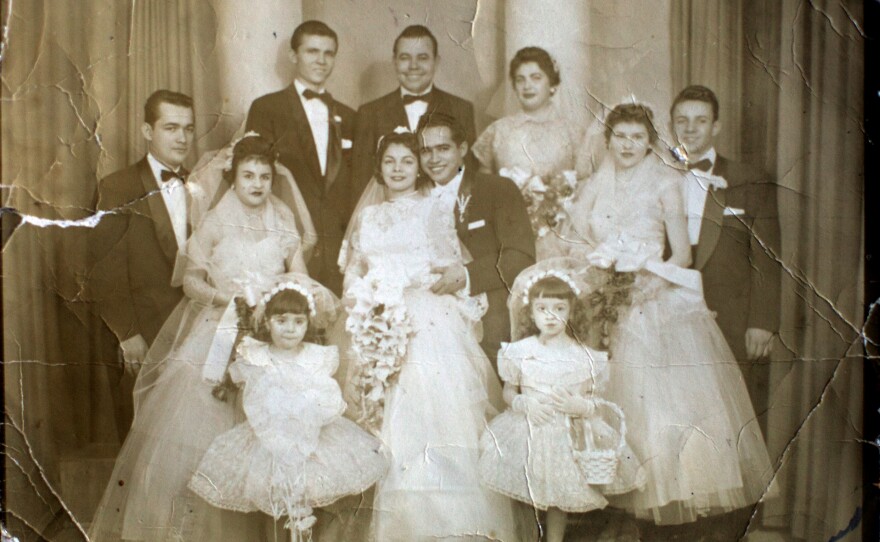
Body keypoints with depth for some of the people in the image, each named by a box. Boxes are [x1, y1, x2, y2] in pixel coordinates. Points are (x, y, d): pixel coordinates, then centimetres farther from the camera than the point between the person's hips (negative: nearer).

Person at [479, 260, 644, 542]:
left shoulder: (584, 355, -4)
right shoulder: (520, 351, -2)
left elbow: (597, 400, 2)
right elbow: (508, 392, 7)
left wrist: (580, 406, -18)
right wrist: (522, 403, -14)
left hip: (570, 437, 0)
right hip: (529, 435, 0)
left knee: (557, 496, 9)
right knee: (533, 492, 6)